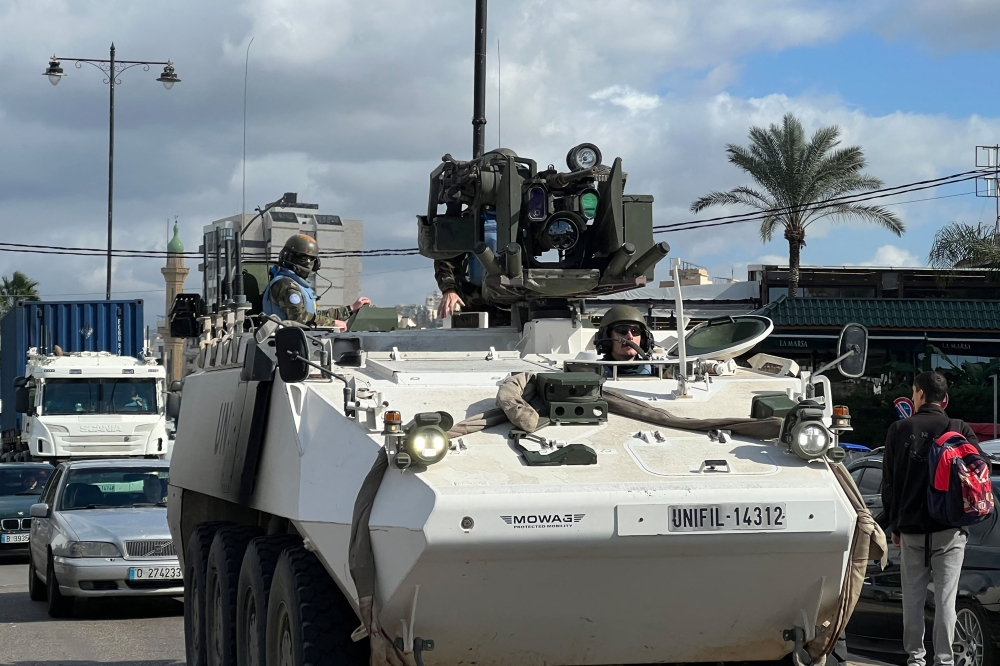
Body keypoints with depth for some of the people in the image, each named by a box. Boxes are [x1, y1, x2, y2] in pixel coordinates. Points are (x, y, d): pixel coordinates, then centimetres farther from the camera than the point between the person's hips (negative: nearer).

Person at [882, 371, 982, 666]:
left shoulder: (899, 430, 1)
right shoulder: (960, 430, -3)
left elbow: (889, 483, 4)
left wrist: (895, 525, 12)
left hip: (910, 529, 1)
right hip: (949, 530, -1)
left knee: (913, 598, 9)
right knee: (945, 598, 1)